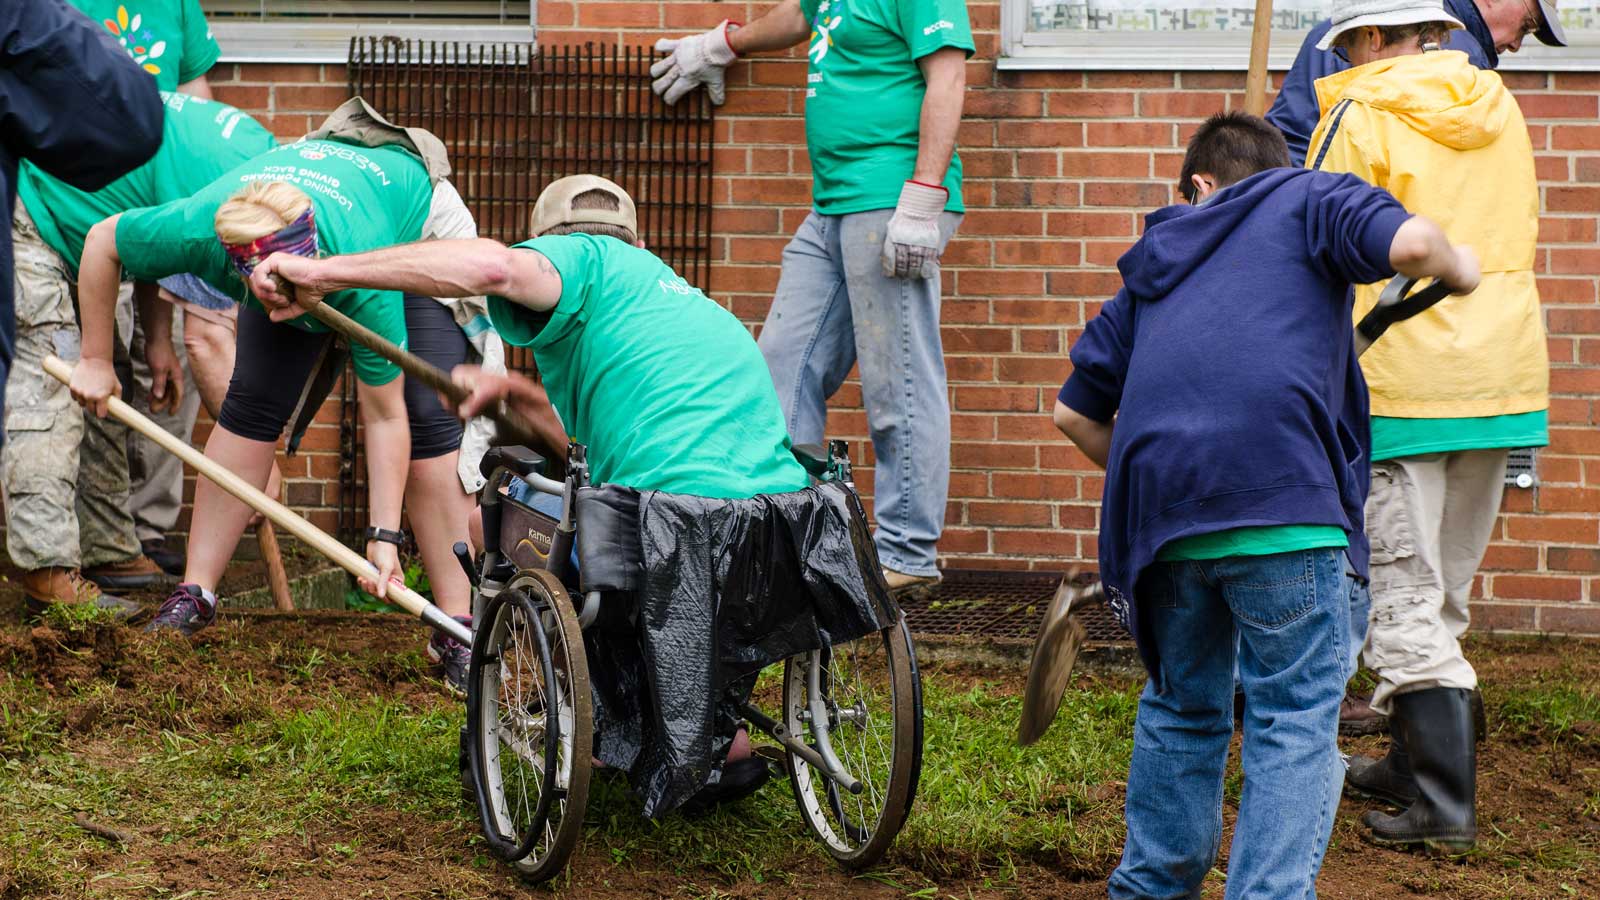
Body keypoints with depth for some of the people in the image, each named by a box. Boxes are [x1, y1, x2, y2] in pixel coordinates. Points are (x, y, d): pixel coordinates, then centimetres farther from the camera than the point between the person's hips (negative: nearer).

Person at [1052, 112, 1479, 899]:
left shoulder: (1158, 255, 30)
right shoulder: (1309, 201, 17)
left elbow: (1075, 411, 29)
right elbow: (1410, 243, -6)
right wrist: (1459, 269, 15)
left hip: (1159, 505, 5)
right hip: (1282, 502, -5)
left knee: (1181, 708, 23)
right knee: (1297, 719, 2)